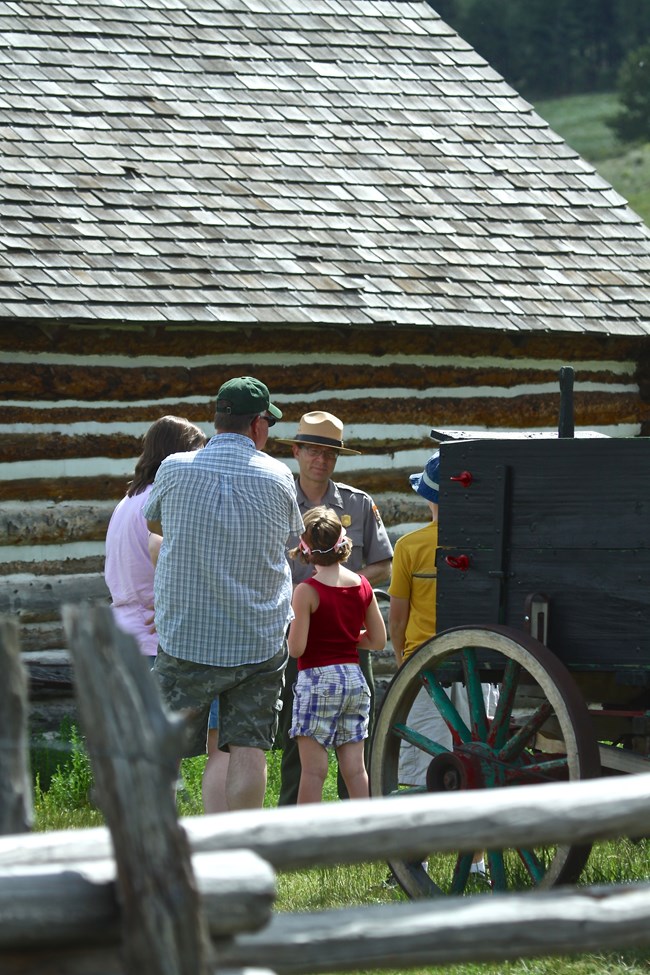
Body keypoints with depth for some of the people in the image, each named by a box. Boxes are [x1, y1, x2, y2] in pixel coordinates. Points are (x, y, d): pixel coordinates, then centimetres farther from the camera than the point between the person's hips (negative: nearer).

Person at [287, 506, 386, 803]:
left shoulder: (306, 591, -12)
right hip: (355, 678, 5)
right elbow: (378, 641, 10)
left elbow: (296, 649, -12)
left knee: (313, 770, -3)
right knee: (355, 768, 7)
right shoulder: (362, 586, 4)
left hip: (317, 680, -5)